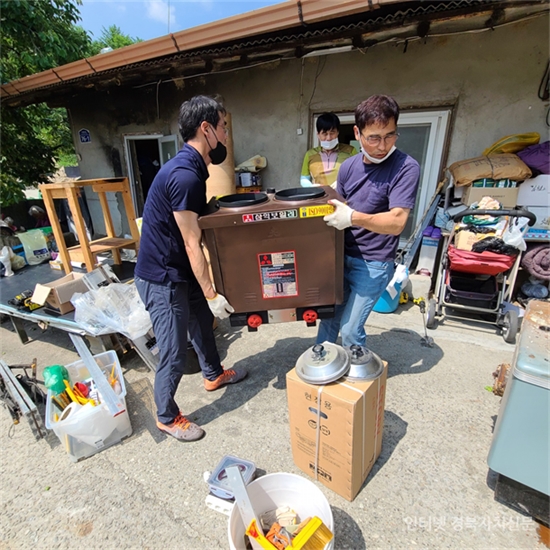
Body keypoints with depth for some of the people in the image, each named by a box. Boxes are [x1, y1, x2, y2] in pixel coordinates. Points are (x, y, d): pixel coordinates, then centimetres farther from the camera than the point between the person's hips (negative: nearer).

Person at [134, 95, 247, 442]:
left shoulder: (192, 167, 7)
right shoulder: (185, 175, -25)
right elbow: (192, 245, -24)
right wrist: (212, 294, -19)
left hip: (180, 270, 10)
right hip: (162, 278, -10)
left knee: (203, 321, 25)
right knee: (175, 354, 4)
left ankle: (214, 375, 50)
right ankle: (167, 417, 30)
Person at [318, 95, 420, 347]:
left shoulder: (406, 168, -15)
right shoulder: (349, 166, 2)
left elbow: (397, 222, -22)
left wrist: (353, 217, -31)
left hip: (373, 264, -5)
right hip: (342, 256, 6)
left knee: (349, 330, -1)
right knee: (328, 314, 16)